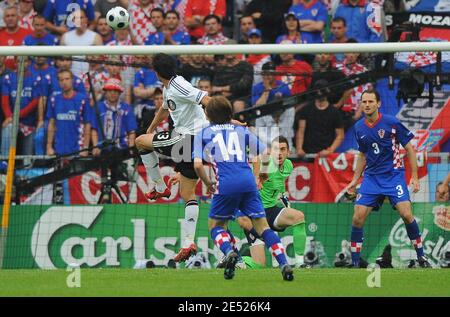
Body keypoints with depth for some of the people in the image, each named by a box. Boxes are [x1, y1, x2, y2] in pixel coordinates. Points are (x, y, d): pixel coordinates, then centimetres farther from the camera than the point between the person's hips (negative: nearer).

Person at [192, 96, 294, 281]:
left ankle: (229, 252, -14)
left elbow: (197, 165, 1)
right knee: (262, 226, 5)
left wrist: (208, 184, 16)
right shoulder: (242, 130, 22)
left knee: (215, 224, 16)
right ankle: (284, 264, -12)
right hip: (248, 180, 2)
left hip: (226, 184, -2)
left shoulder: (203, 134, 16)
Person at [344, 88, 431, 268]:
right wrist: (355, 180, 18)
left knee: (406, 214, -18)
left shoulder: (392, 123, -9)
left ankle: (421, 257, -3)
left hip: (394, 175, -4)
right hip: (371, 177, 4)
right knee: (358, 218, -7)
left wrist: (414, 177, -7)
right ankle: (354, 263, 4)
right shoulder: (359, 128, 5)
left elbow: (409, 149, -2)